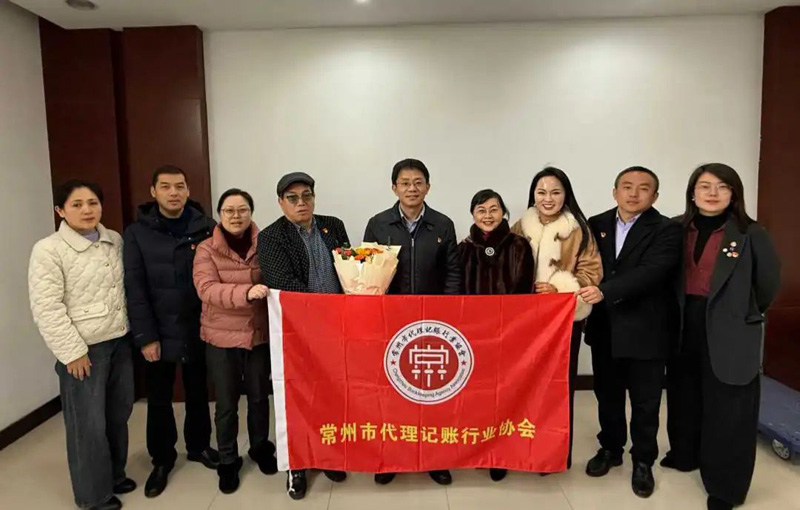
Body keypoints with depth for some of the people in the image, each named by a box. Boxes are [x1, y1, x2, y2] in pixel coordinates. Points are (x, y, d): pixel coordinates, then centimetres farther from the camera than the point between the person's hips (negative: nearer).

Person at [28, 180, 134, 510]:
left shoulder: (114, 241, 5)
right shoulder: (48, 250, -12)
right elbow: (46, 308, -14)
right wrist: (72, 352, -14)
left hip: (120, 341, 6)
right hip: (84, 348, -5)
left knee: (118, 415, 17)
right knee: (88, 424, 6)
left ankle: (115, 475, 38)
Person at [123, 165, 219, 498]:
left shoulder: (206, 228, -3)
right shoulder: (137, 233, -4)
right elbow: (134, 288, -6)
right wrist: (145, 336, -10)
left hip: (199, 330, 1)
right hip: (158, 332, 0)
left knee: (198, 392, 16)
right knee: (159, 400, 12)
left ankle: (199, 446, 37)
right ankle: (161, 459, 30)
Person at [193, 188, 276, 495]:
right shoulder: (206, 249, -7)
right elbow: (206, 289, -20)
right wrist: (246, 292, -35)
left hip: (260, 334, 1)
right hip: (222, 337, -1)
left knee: (259, 397, 17)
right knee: (226, 403, 10)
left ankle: (261, 449, 39)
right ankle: (228, 461, 29)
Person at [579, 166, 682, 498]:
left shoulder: (666, 230, -9)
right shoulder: (596, 224, 5)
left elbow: (652, 271, -24)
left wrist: (605, 291, -34)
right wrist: (587, 290, -13)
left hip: (645, 330, -4)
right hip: (605, 327, 4)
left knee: (645, 402, 10)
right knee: (607, 394, 18)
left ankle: (643, 461, 29)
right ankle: (610, 448, 38)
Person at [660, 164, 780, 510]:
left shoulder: (750, 233, -8)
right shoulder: (678, 229, 1)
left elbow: (768, 283, -1)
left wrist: (744, 313, 9)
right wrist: (675, 315, 3)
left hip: (729, 332, -4)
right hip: (685, 326, 4)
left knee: (727, 406, 4)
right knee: (685, 395, 18)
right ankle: (685, 453, 40)